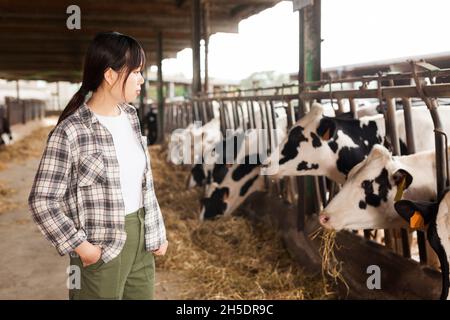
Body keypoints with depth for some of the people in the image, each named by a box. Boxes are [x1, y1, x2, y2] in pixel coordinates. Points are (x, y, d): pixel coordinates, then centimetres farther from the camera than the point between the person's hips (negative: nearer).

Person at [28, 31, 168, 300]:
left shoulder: (130, 116, 5)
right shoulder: (70, 132, -17)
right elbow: (42, 202, -15)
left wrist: (157, 231, 10)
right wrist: (81, 247, -16)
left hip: (140, 238, 7)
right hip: (102, 248, -6)